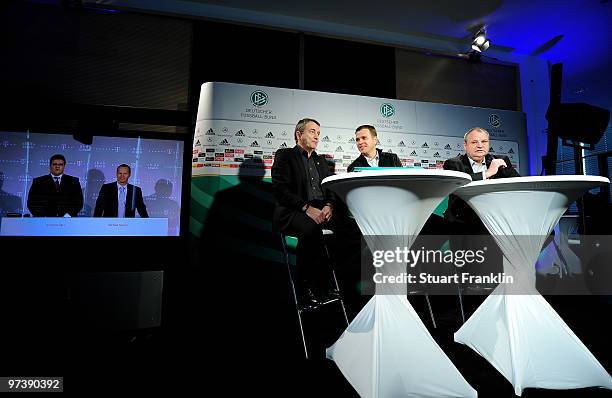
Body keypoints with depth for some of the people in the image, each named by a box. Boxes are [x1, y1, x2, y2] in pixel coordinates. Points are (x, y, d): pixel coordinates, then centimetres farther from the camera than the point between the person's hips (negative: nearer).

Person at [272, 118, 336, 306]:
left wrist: (329, 205, -7)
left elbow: (332, 188, 16)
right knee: (310, 227, -36)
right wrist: (307, 208, -19)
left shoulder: (321, 160, 26)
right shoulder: (284, 155, 6)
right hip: (292, 212, -5)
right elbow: (281, 190, -8)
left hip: (321, 210, 6)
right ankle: (305, 285, -21)